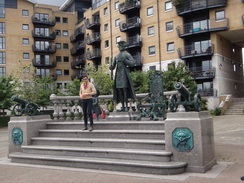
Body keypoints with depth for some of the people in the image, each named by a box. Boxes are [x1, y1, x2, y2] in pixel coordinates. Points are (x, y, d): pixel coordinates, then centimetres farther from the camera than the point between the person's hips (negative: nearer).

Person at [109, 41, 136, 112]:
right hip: (118, 74, 6)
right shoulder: (116, 56, 20)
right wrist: (111, 67, -5)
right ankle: (123, 106, 6)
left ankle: (126, 107, -8)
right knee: (119, 90, 2)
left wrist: (124, 60, -17)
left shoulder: (127, 54, 3)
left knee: (125, 89, -11)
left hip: (124, 73, -6)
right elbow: (113, 66, 19)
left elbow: (133, 63, -9)